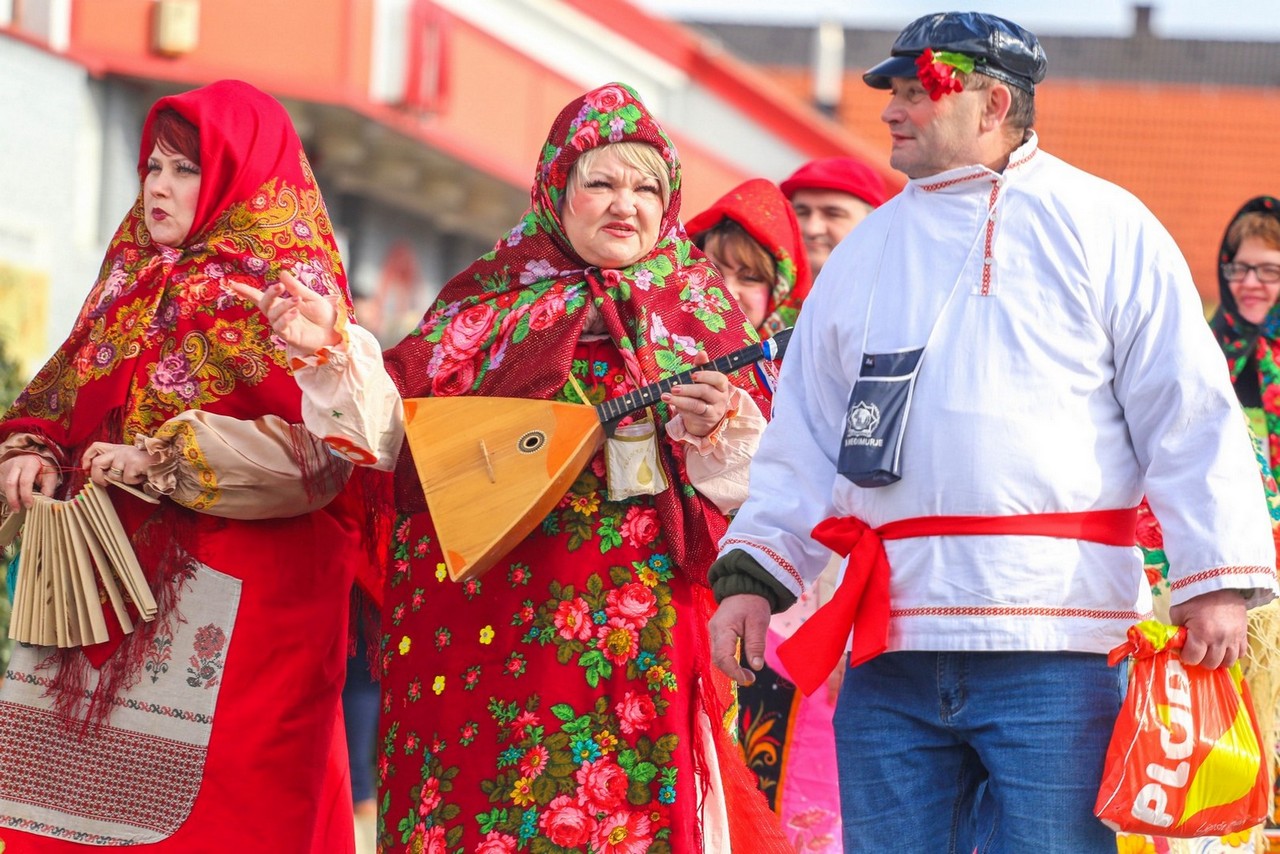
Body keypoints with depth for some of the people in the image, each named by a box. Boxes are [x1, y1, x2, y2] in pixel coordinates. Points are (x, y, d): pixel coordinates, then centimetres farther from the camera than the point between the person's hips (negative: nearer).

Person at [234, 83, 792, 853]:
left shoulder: (700, 318, 9)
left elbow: (755, 489, 3)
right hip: (481, 617, 0)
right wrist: (335, 351, -13)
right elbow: (397, 426, 1)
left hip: (633, 634, 0)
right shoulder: (488, 304, 10)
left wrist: (713, 432, -17)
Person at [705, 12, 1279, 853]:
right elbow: (806, 436, 21)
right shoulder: (867, 250, 19)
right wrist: (752, 572, 10)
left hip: (1054, 655, -5)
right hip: (891, 653, 5)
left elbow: (1188, 413, -1)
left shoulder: (1103, 228, 3)